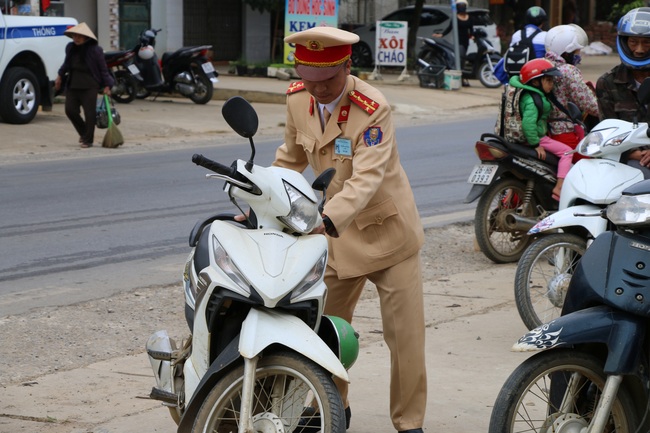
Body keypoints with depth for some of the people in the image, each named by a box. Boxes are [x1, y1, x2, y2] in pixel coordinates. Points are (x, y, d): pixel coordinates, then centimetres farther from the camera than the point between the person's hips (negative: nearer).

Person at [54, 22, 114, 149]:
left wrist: (106, 86, -6)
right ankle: (84, 133, 25)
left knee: (89, 113, -4)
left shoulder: (95, 50, -8)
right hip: (72, 85, 5)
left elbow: (103, 69, -4)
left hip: (89, 86, -5)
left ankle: (88, 140, 7)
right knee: (70, 110, 2)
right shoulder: (70, 48, 7)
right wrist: (60, 75, 24)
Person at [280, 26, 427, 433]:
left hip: (386, 229, -5)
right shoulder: (297, 98, -5)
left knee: (405, 334, -3)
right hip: (335, 230, 5)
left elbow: (366, 179, -35)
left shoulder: (373, 109, -25)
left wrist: (327, 218, -50)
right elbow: (291, 157, 12)